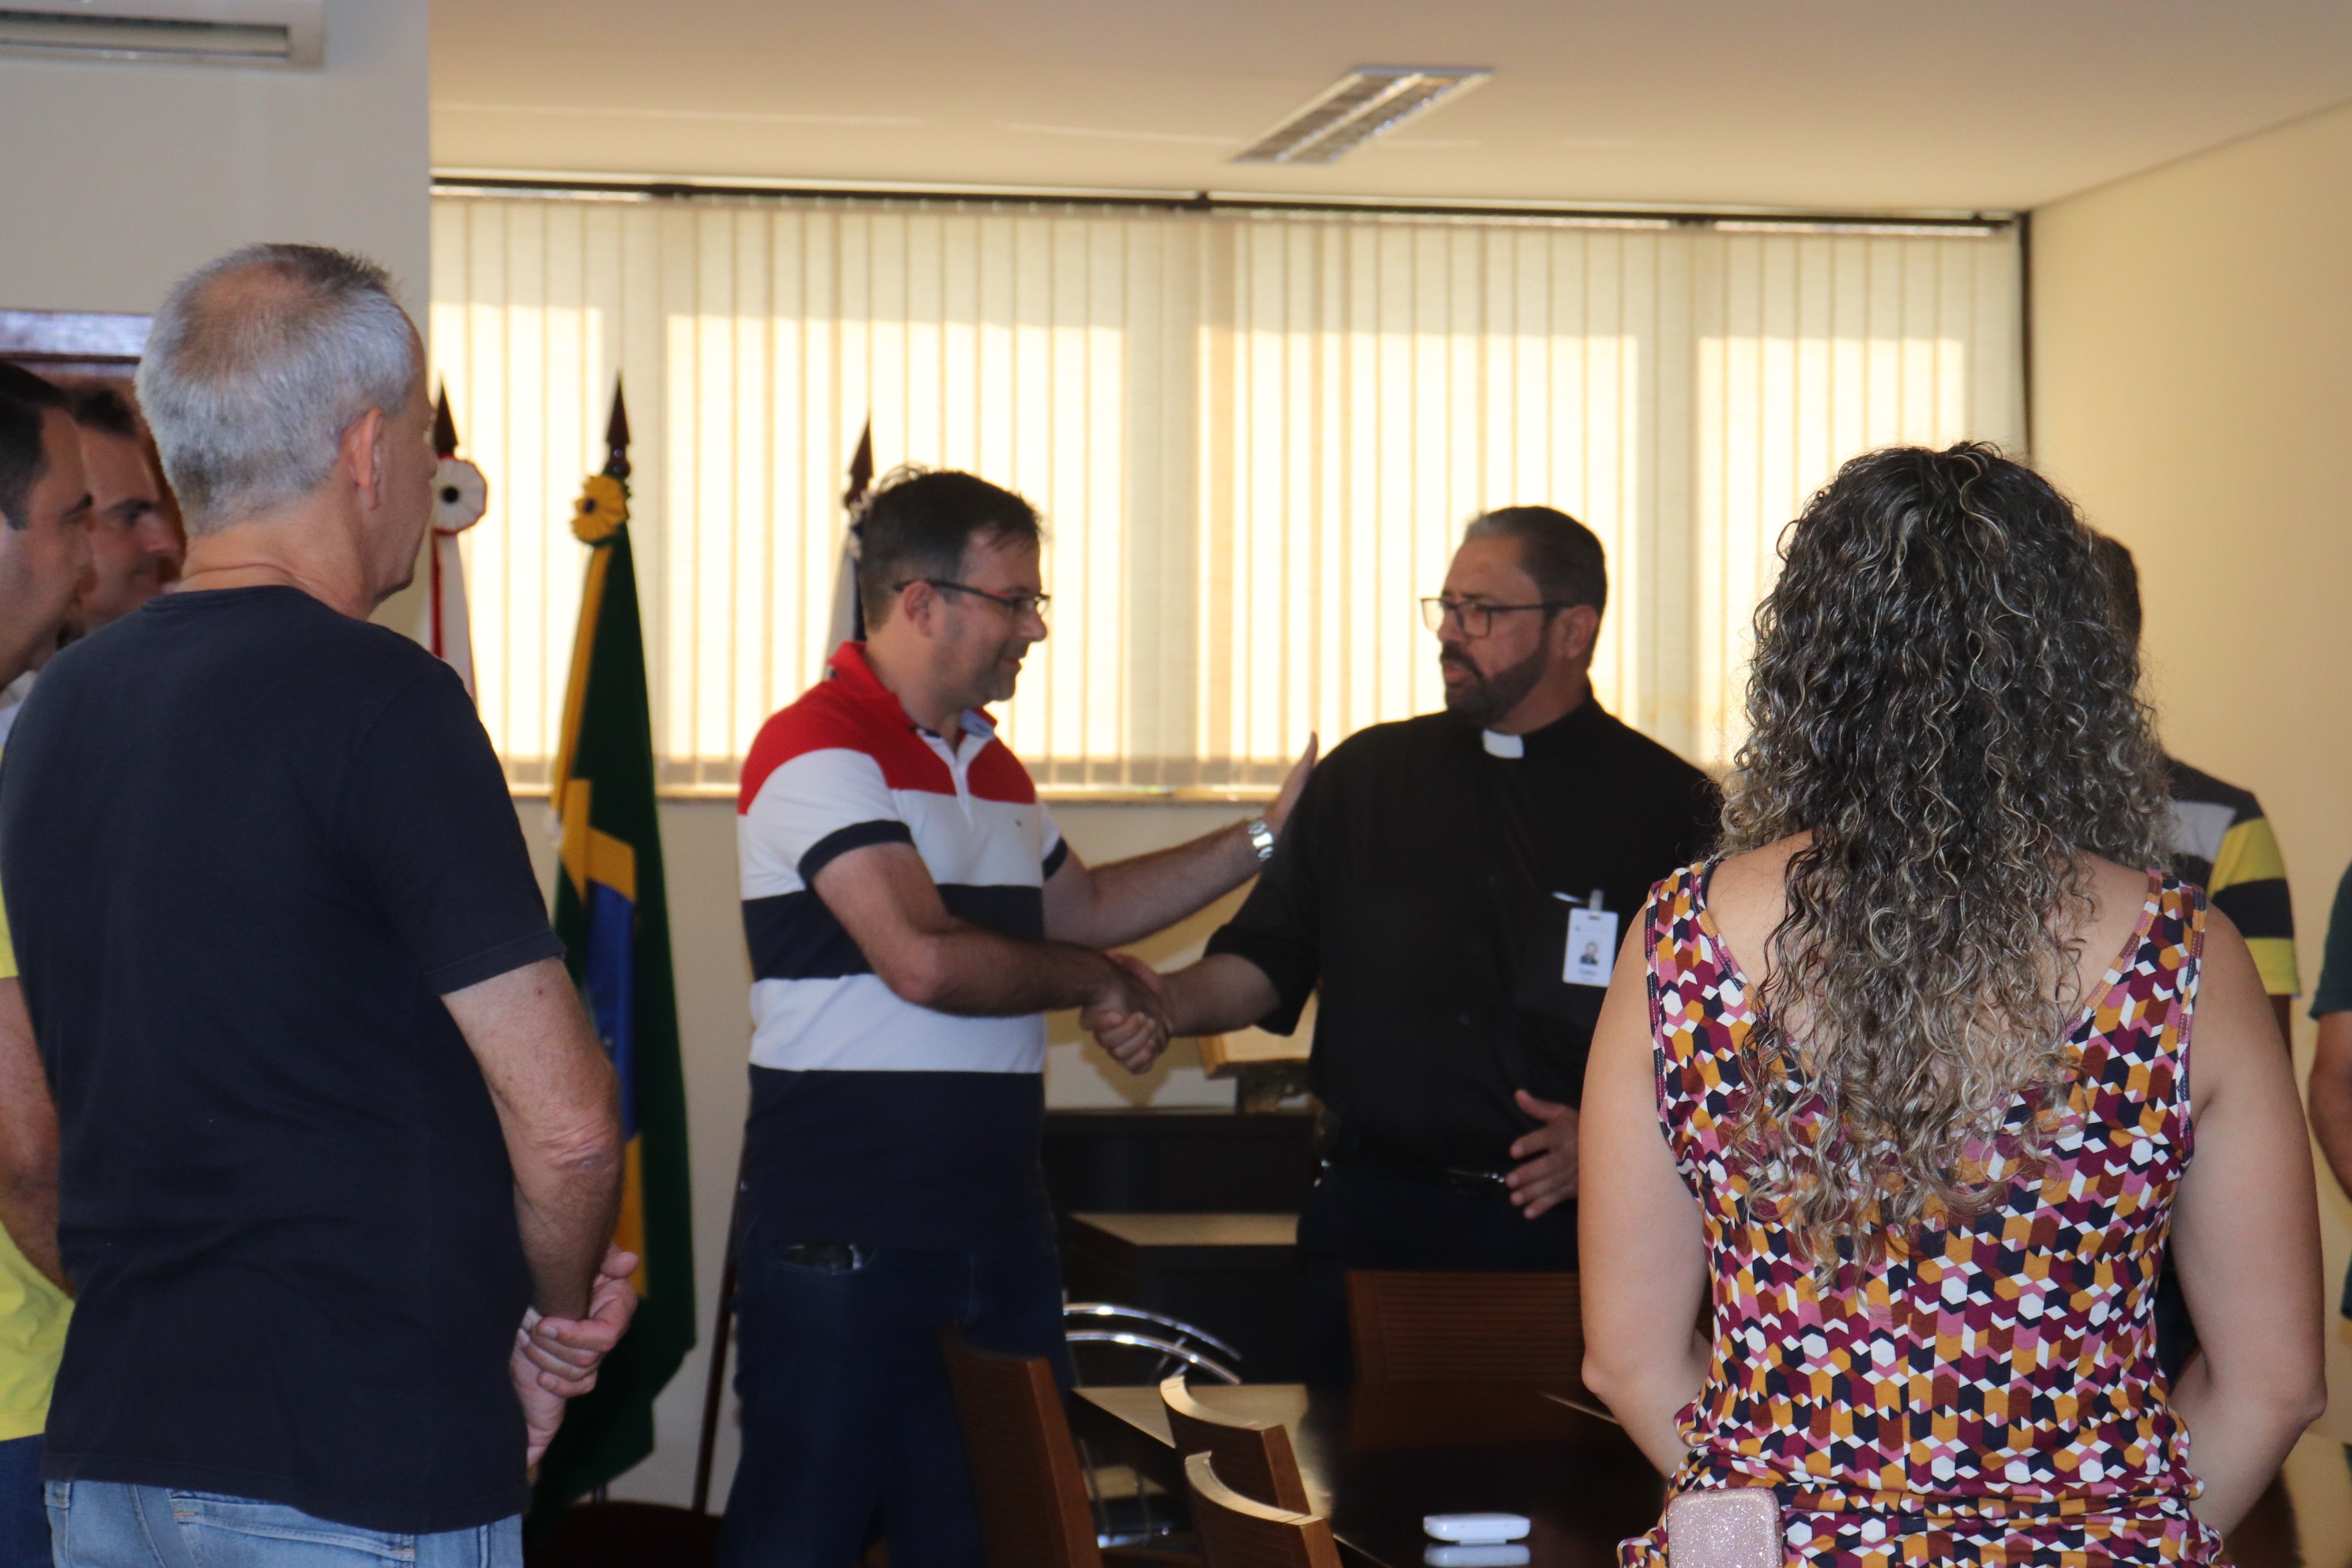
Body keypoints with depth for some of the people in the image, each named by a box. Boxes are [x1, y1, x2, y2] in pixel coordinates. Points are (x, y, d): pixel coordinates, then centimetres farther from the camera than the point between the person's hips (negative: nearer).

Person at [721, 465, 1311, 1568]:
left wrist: (1269, 837, 23)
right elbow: (925, 960, -22)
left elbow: (1083, 907, 30)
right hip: (844, 1228, -8)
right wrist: (1098, 982, -6)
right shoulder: (817, 750, -13)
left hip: (995, 1219, 9)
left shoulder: (989, 763, 17)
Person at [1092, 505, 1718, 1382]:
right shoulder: (1367, 776, 13)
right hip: (1376, 1222, 3)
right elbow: (1266, 962, 14)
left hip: (1565, 1224, -2)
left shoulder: (1668, 807, 3)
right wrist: (1166, 1001, -6)